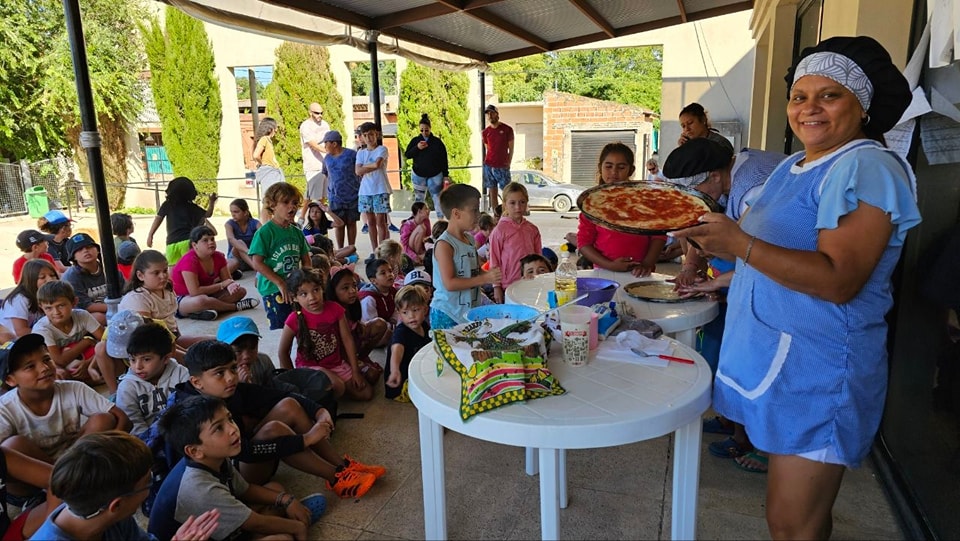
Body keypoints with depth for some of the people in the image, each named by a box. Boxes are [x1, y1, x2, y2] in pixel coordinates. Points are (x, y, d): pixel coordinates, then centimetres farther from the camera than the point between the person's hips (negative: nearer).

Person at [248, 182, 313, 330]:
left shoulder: (297, 232, 8)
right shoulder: (265, 232, -10)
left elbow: (306, 262, 13)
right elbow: (257, 263, -14)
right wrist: (280, 283, -16)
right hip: (274, 290, -6)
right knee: (281, 328, -4)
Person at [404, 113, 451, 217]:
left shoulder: (437, 142, -1)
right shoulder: (415, 140, 4)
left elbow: (444, 159, 1)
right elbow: (407, 155, 0)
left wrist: (445, 175, -2)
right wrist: (417, 148, -16)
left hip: (435, 175, -2)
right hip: (418, 175, 2)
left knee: (438, 198, -5)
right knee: (419, 199, 5)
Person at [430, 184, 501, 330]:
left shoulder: (470, 239, 9)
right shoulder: (444, 245, -16)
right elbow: (449, 283, -22)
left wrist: (490, 274, 1)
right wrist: (484, 279, -22)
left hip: (470, 311, 8)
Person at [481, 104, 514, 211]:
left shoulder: (507, 129, 0)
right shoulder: (485, 132, 9)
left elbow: (511, 149, 4)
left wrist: (508, 163, -2)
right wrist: (484, 163, 8)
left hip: (502, 167, -3)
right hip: (489, 166, 3)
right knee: (492, 193, 3)